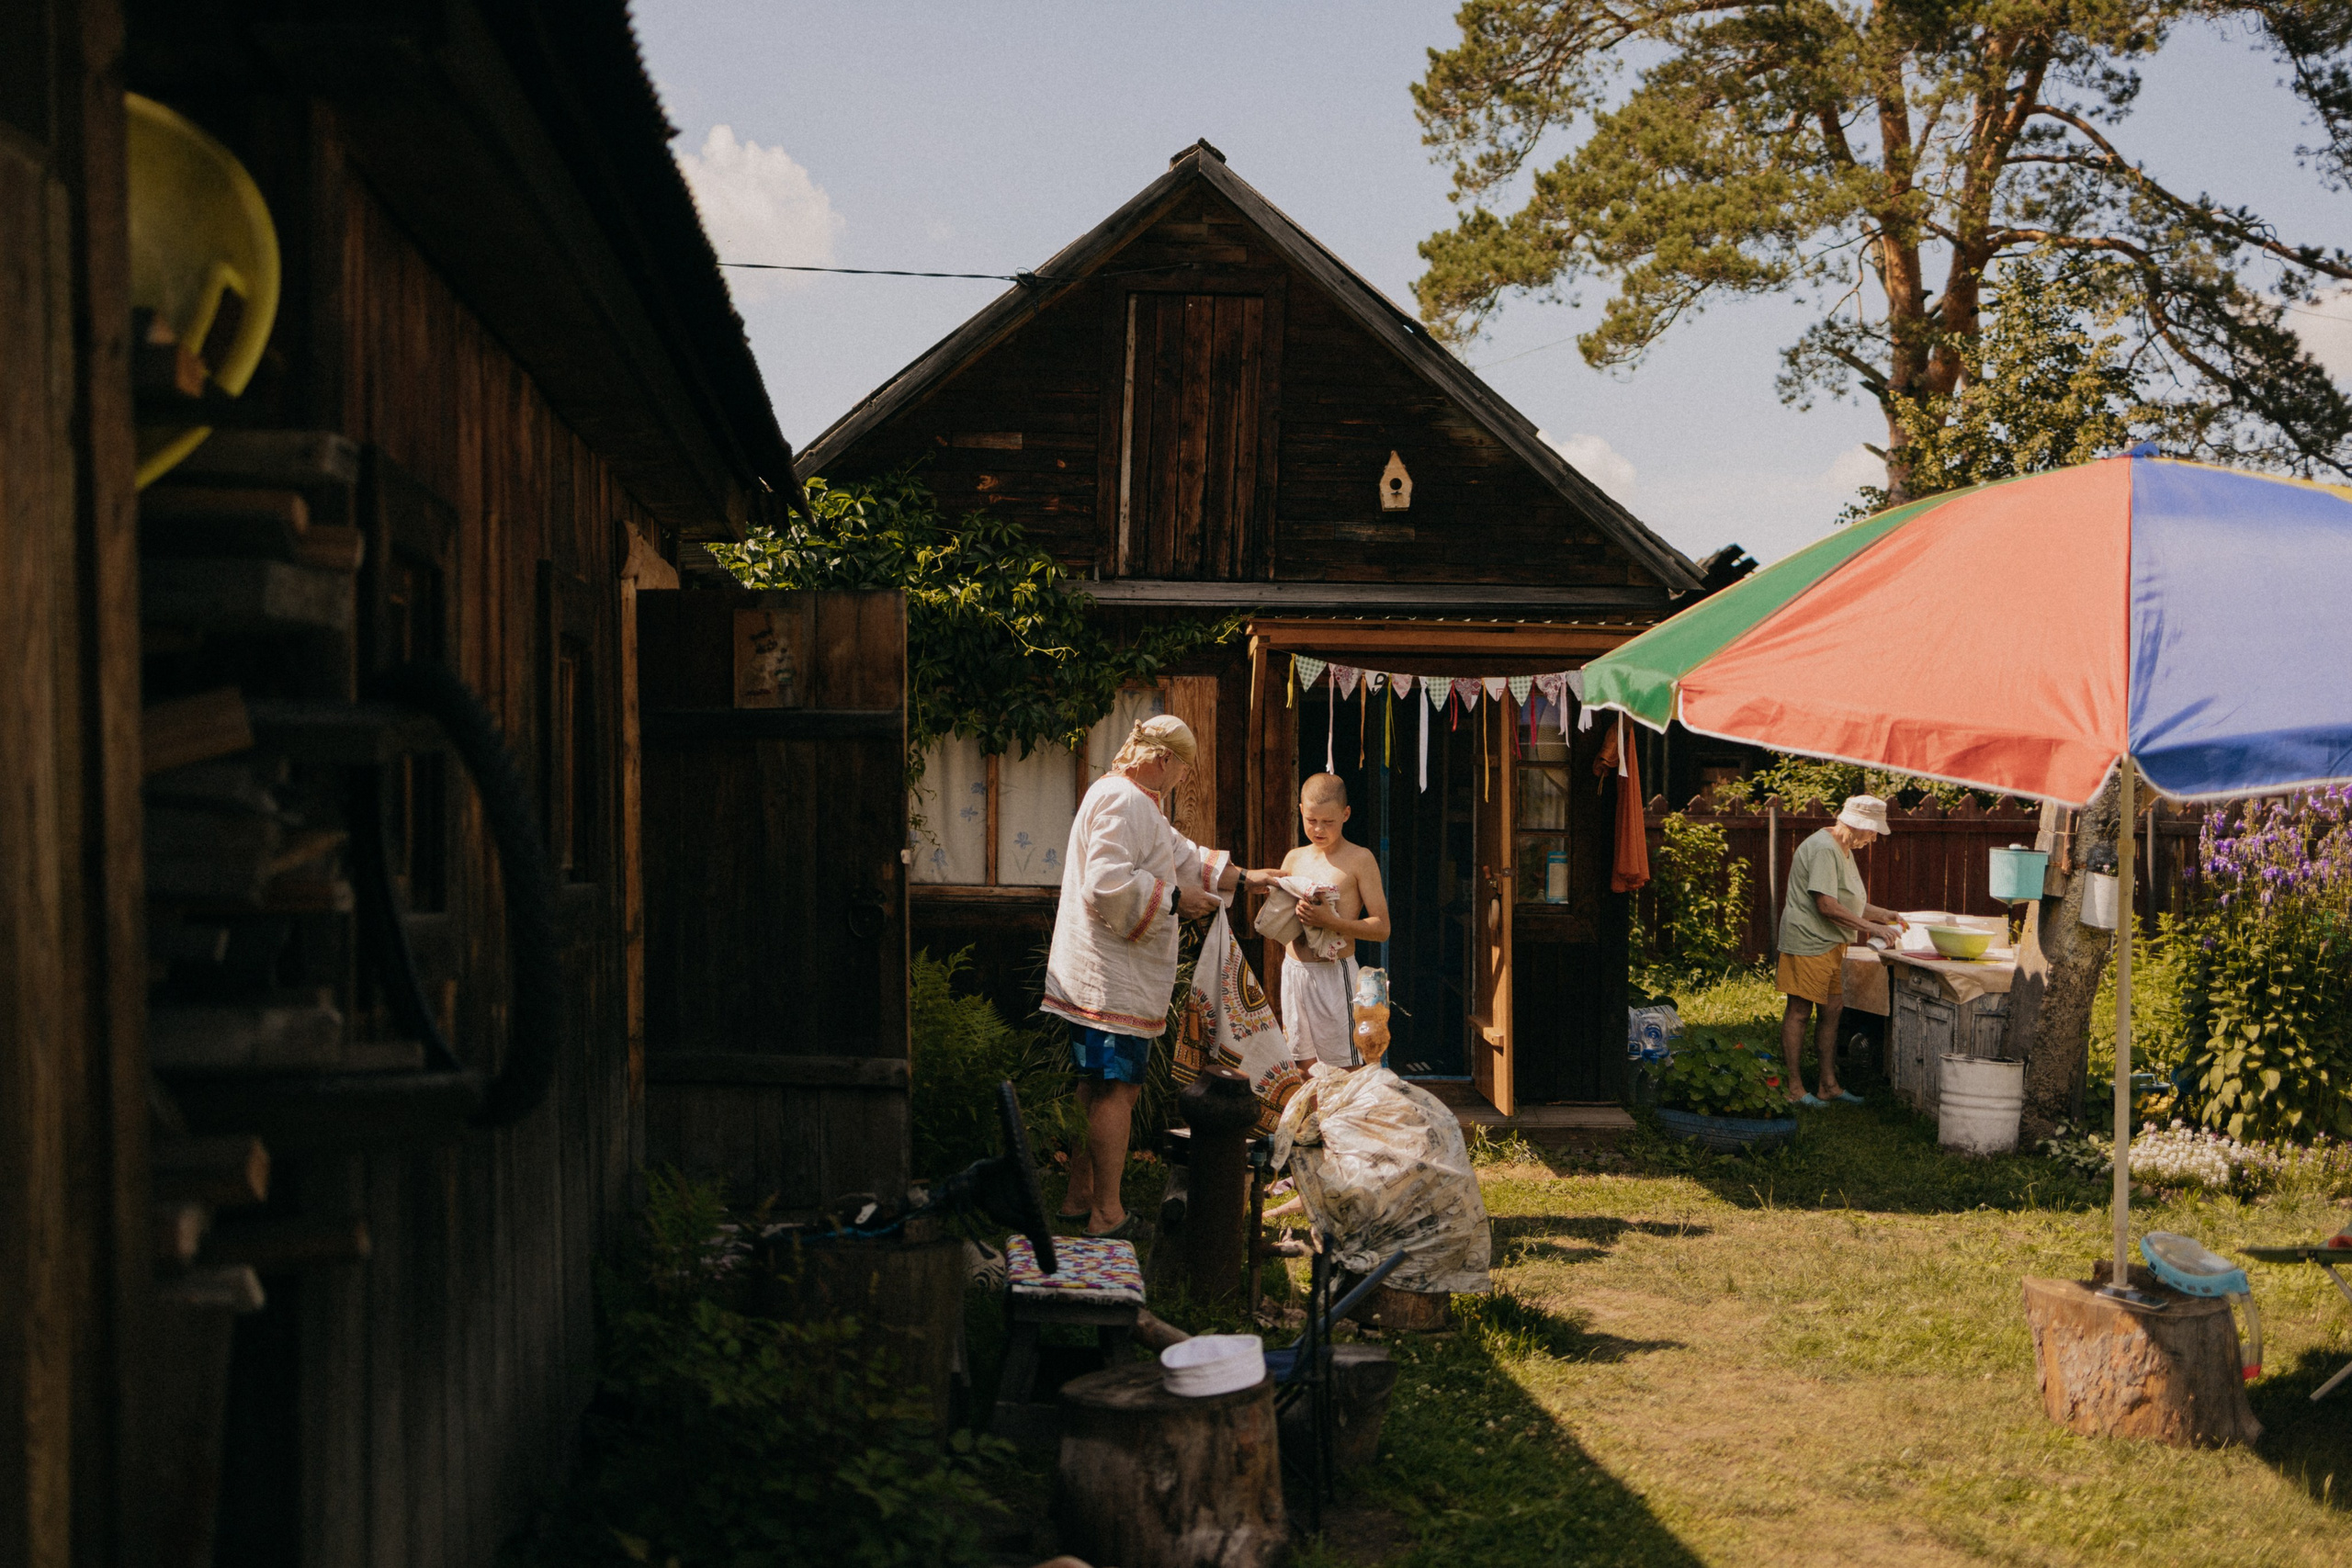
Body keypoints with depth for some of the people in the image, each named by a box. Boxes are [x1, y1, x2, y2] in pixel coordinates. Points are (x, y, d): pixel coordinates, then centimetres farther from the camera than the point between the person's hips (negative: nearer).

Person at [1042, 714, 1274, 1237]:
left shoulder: (1136, 802, 20)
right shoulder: (1121, 801, -15)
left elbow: (1185, 857, 30)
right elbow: (1108, 885, -26)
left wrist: (1244, 876, 28)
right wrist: (1173, 899, -16)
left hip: (1103, 975, 11)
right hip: (1114, 978, -11)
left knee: (1097, 1086, 15)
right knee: (1116, 1089, -7)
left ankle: (1080, 1197, 22)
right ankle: (1107, 1214, -3)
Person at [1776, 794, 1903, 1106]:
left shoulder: (1843, 850, 17)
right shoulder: (1823, 849, -18)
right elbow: (1827, 906, -23)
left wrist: (1884, 915, 15)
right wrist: (1873, 928, -19)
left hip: (1830, 944, 10)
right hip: (1807, 941, -10)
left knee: (1832, 1009, 10)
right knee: (1799, 1010, -5)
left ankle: (1828, 1085, 16)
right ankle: (1793, 1087, -1)